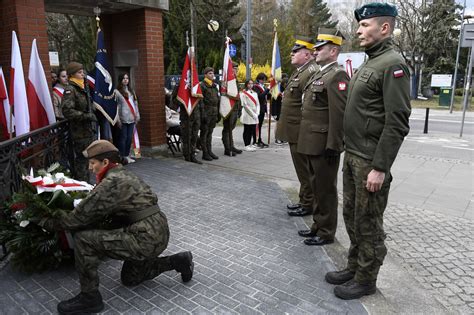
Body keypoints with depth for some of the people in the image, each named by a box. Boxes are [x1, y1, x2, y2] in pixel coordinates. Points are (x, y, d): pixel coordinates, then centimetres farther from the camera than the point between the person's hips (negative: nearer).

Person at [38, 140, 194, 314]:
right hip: (157, 235, 10)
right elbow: (103, 215, 21)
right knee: (130, 278, 29)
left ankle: (90, 298, 4)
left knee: (83, 239, -11)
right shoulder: (123, 175, 14)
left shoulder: (111, 183, -16)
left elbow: (79, 217, -13)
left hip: (145, 239, -10)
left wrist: (48, 223, 4)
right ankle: (178, 261, 24)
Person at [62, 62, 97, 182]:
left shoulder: (82, 88, 16)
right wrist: (87, 116, -20)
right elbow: (67, 111, -23)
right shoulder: (70, 90, -12)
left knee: (86, 158, 15)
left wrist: (92, 116, 14)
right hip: (80, 131, -9)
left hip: (88, 130, 9)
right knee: (82, 159, -4)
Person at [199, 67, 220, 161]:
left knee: (210, 132, 12)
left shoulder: (215, 86, 17)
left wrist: (218, 113, 16)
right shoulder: (202, 85, -7)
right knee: (204, 133, 0)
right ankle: (205, 153, 4)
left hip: (214, 113, 7)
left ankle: (209, 151, 19)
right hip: (206, 113, -7)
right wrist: (203, 114, -19)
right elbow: (200, 100, -13)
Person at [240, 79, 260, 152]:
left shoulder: (255, 93, 16)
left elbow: (258, 104, 14)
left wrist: (257, 113, -1)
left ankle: (249, 144, 16)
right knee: (247, 131, -1)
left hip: (254, 116, 6)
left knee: (253, 130, 6)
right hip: (247, 115, -6)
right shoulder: (243, 93, -4)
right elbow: (245, 105, -10)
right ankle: (247, 145, 4)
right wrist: (252, 114, -12)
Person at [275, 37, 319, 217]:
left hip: (301, 132, -10)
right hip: (295, 132, 10)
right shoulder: (299, 71, 14)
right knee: (302, 170, 18)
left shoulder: (311, 73, -17)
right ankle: (304, 200, 31)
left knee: (305, 170, 3)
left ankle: (307, 205, 16)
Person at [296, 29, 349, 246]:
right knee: (316, 187, 18)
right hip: (313, 144, 9)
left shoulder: (337, 75, -13)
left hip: (324, 145, -9)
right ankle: (318, 226, 32)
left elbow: (339, 114, -20)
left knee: (326, 189, 3)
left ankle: (326, 233, 17)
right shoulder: (319, 74, 17)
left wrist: (333, 146, -21)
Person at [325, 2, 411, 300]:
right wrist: (350, 153, 16)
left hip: (370, 161, -9)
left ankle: (366, 280, 22)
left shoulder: (393, 64, -14)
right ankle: (354, 267, 33)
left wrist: (380, 167, -22)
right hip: (352, 156, 9)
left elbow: (397, 123, -20)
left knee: (369, 222, 5)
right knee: (352, 216, 17)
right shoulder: (369, 63, 15)